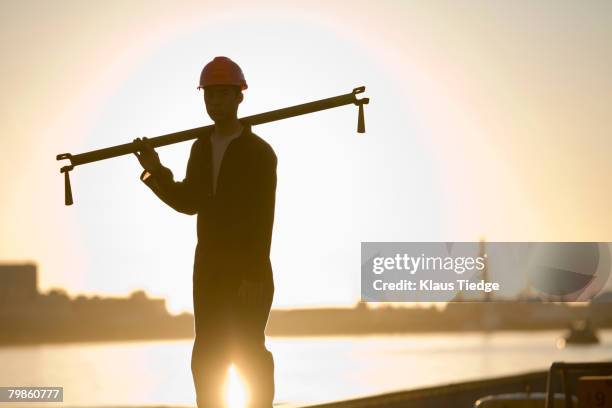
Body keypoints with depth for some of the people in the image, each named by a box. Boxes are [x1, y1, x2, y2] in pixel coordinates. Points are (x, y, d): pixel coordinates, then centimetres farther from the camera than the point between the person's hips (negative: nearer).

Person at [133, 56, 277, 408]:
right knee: (207, 355, 7)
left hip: (248, 270, -6)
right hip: (209, 267, 6)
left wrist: (255, 275, -22)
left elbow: (263, 218, -16)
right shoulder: (201, 148, 10)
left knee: (248, 352, -4)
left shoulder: (260, 152, -10)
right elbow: (189, 203, 12)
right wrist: (156, 171, -2)